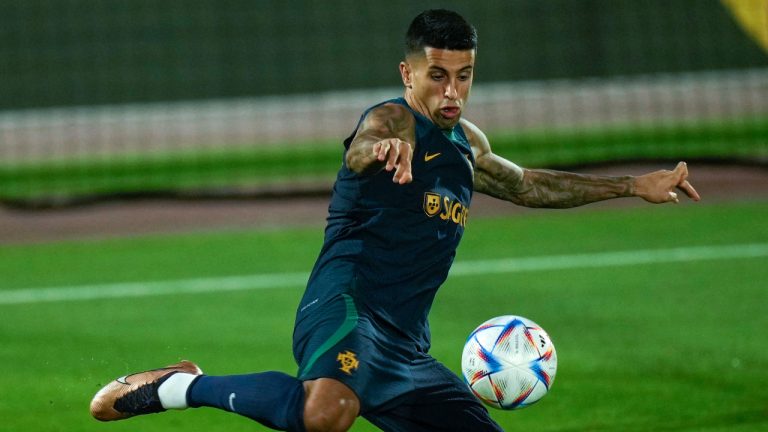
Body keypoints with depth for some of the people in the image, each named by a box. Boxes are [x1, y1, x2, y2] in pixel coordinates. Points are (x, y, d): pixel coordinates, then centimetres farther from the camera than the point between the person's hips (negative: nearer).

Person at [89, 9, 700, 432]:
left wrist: (634, 187, 42)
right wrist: (387, 147, -56)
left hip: (405, 348, 9)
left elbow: (524, 185, 42)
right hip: (346, 309, -9)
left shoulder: (466, 143, 22)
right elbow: (363, 147, -31)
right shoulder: (392, 121, -5)